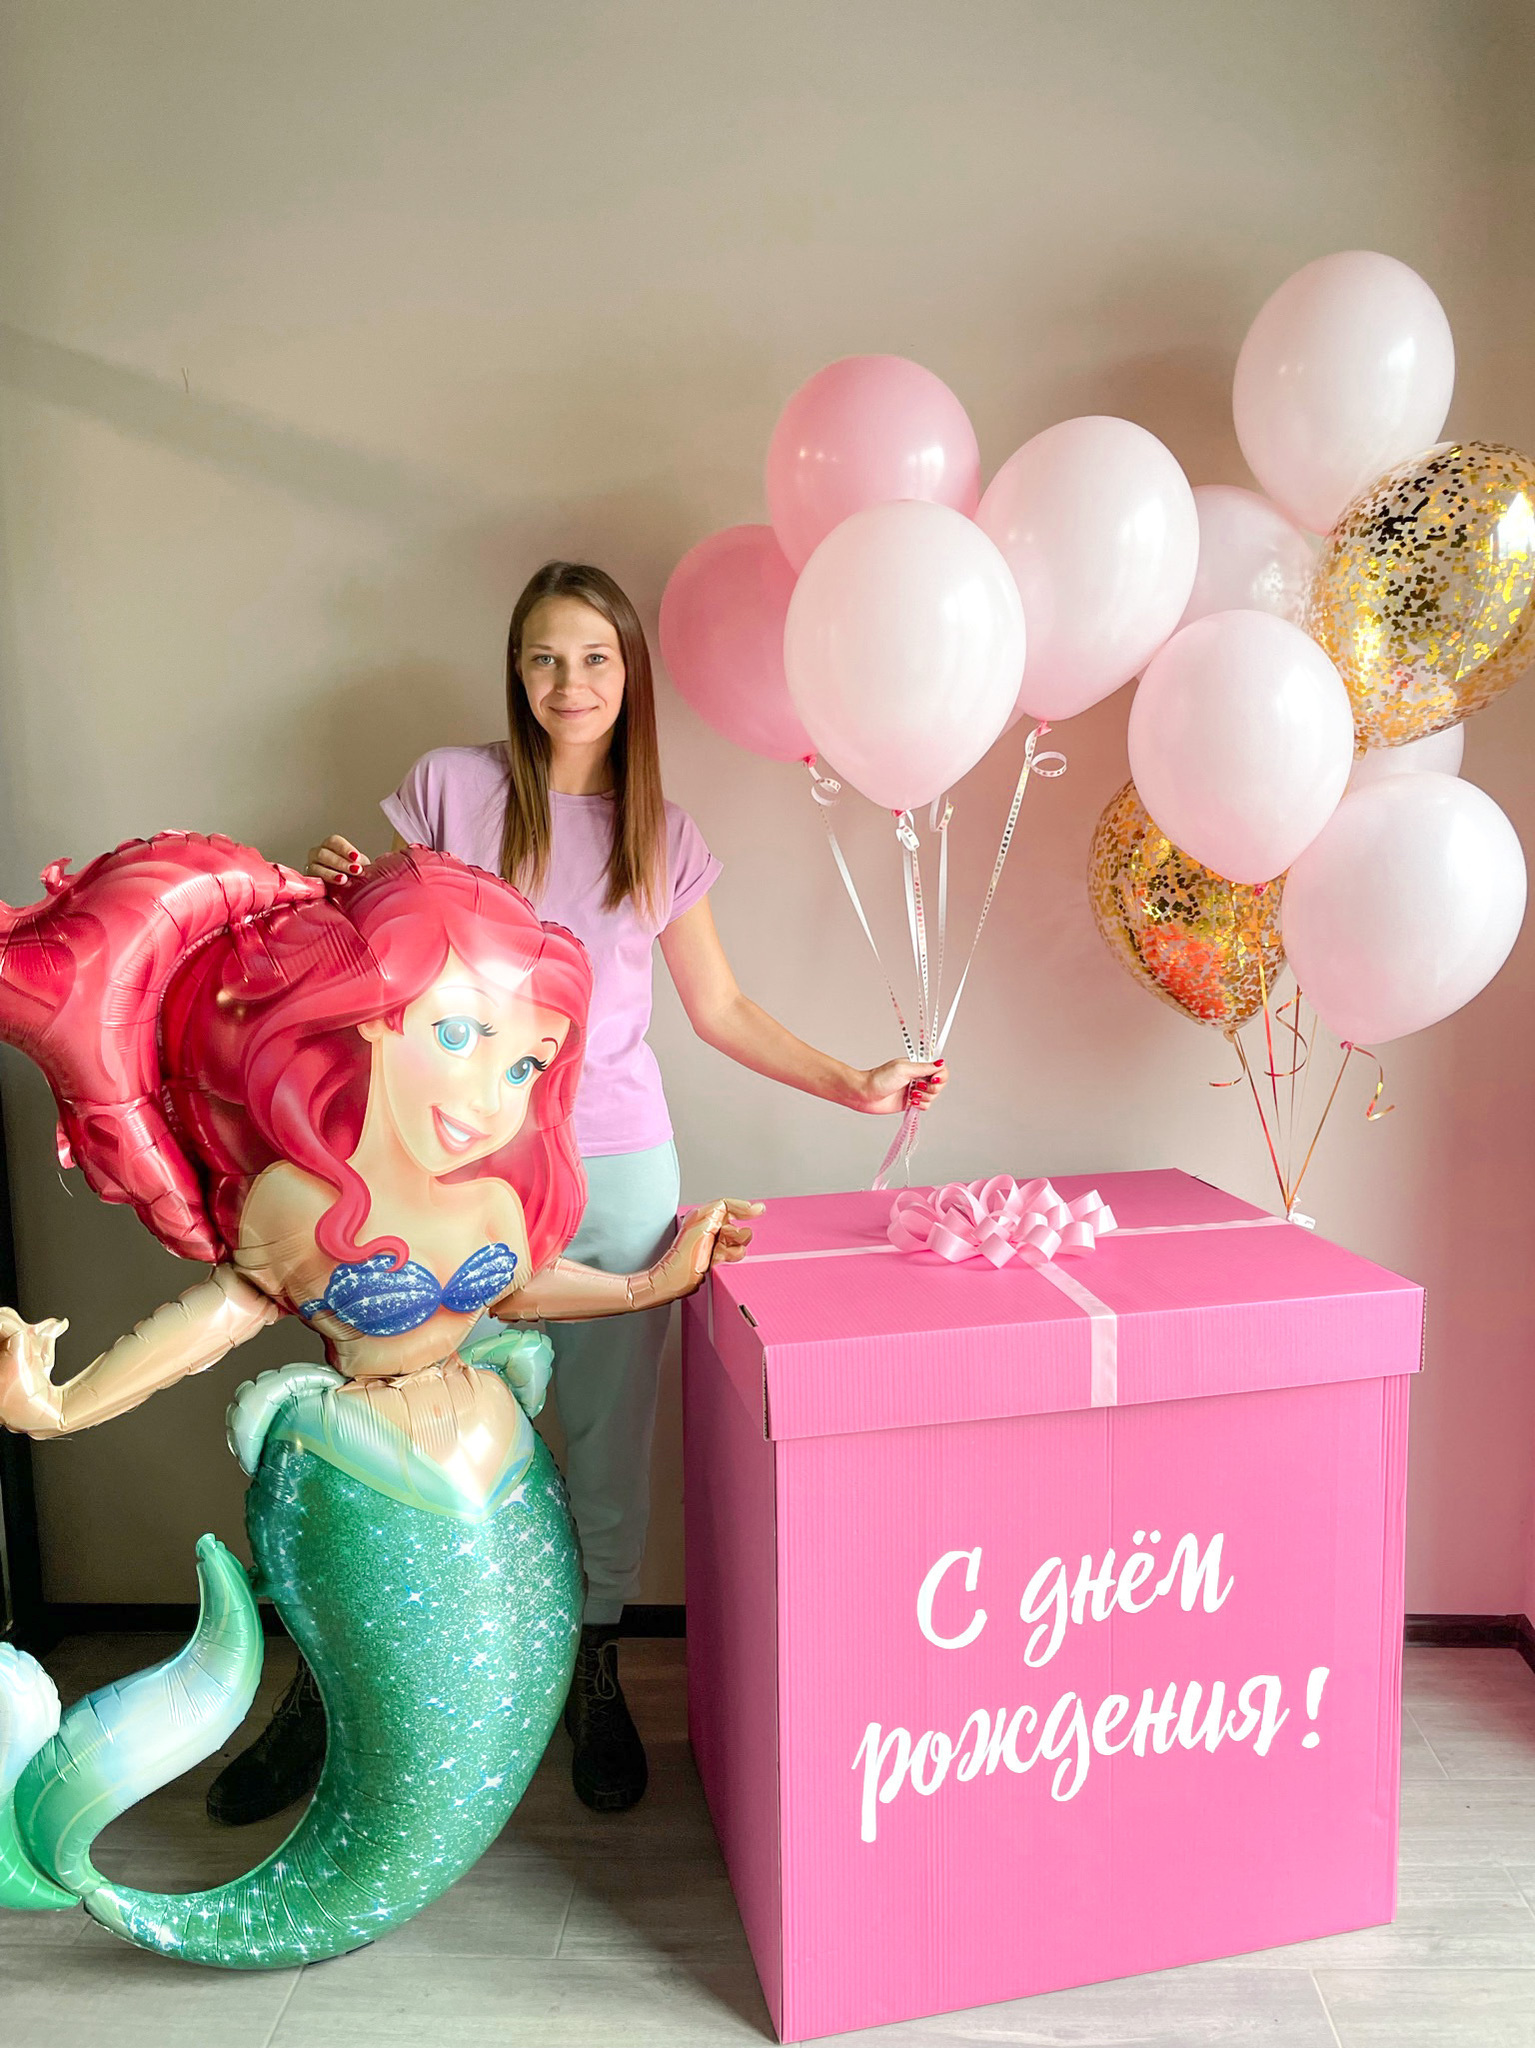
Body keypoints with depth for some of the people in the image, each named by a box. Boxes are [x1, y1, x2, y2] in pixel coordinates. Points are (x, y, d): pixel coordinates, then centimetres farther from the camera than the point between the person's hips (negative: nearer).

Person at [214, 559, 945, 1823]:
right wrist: (340, 891, -14)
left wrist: (856, 1086, 6)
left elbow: (723, 1012, 12)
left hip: (618, 1165, 2)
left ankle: (596, 1677, 31)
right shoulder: (452, 786, 1)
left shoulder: (665, 837, 7)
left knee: (610, 1434, 10)